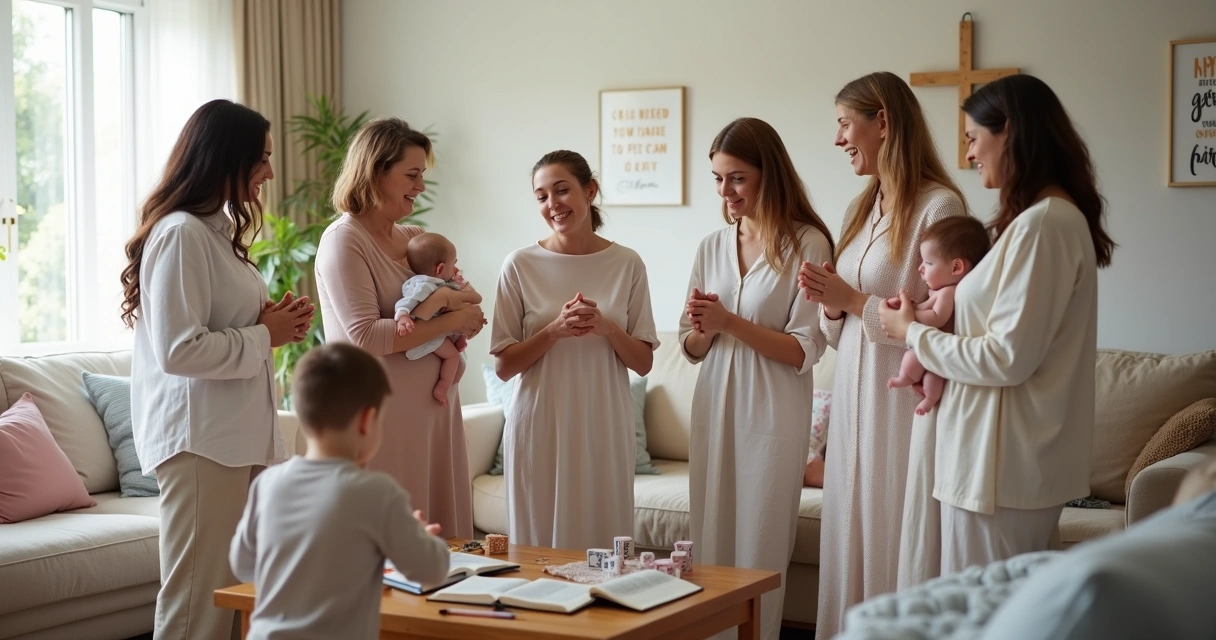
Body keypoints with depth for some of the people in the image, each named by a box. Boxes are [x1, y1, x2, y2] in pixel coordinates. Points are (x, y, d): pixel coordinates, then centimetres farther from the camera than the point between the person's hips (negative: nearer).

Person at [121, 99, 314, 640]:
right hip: (199, 439, -9)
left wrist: (274, 323, 9)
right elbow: (178, 350, -20)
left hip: (240, 433, 9)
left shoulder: (216, 229, 18)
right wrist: (265, 336, -9)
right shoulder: (180, 233, -12)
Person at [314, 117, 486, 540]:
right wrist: (453, 321, -14)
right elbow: (366, 336, -19)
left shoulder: (416, 238, 14)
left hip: (433, 407, 7)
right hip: (381, 414, -7)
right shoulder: (344, 240, -8)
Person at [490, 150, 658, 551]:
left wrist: (606, 326, -13)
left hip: (604, 427, 1)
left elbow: (644, 363, 5)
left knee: (603, 541, 4)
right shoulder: (521, 265, -1)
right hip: (540, 427, -1)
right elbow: (504, 366, -1)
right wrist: (554, 330, -16)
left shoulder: (627, 264, 2)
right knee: (539, 544, 3)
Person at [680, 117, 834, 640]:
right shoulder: (712, 247, 9)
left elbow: (805, 351, -11)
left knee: (757, 556, 2)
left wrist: (730, 323, -18)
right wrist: (704, 330, -8)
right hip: (714, 410, 5)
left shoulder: (807, 244, -8)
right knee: (711, 548, 8)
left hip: (771, 416, -5)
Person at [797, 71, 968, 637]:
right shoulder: (862, 208, 15)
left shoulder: (939, 205, -11)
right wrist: (831, 307, 0)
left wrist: (855, 300, -14)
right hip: (853, 396, 8)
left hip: (905, 402, -8)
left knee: (897, 545, -2)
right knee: (849, 542, 10)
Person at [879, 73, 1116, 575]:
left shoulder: (1041, 224, -17)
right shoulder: (1062, 216, 14)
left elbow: (1007, 358, -19)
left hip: (1003, 468, -10)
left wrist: (914, 334, -7)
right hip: (1026, 462, 10)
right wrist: (932, 366, 8)